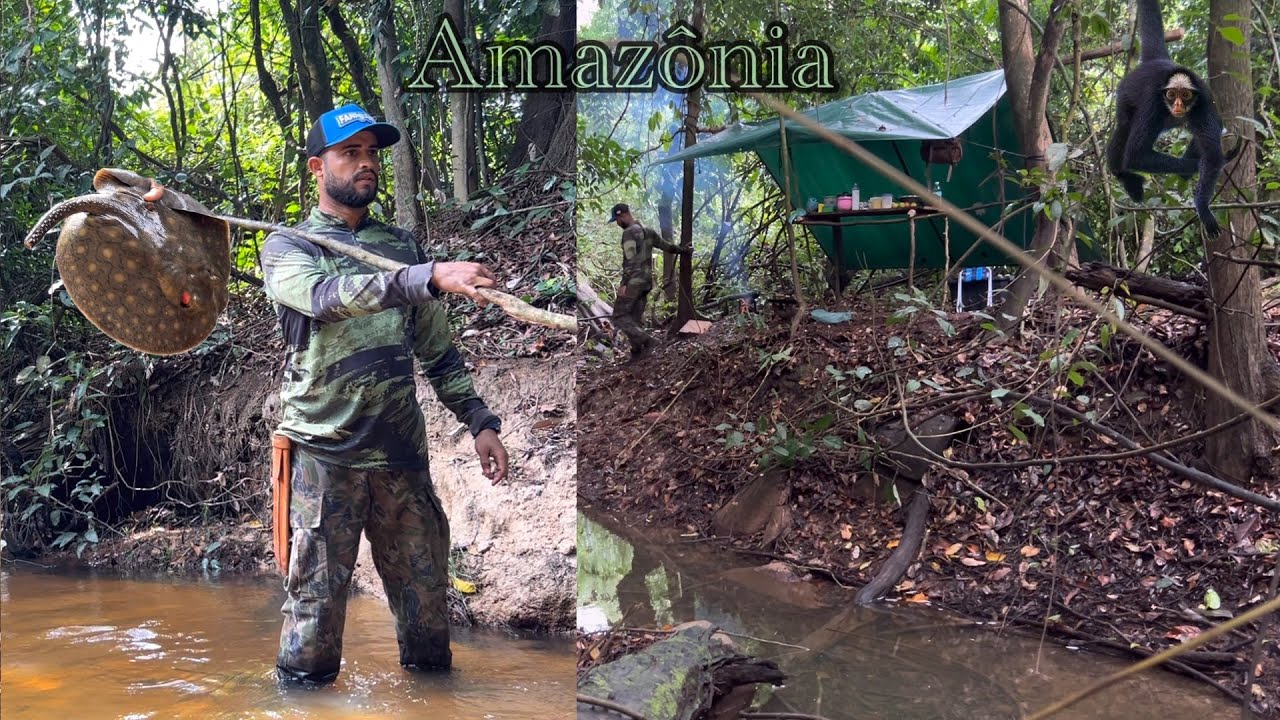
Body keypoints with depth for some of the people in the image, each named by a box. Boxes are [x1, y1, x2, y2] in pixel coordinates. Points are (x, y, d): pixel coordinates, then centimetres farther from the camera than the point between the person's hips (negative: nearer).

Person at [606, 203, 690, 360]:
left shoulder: (629, 233, -14)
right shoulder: (648, 231, 14)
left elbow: (630, 260, -21)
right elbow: (666, 245, 24)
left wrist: (623, 284, -23)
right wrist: (684, 251, 40)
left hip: (633, 282, -9)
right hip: (646, 281, 9)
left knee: (619, 316, -4)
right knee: (634, 318, 12)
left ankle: (645, 340, -15)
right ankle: (637, 352, 9)